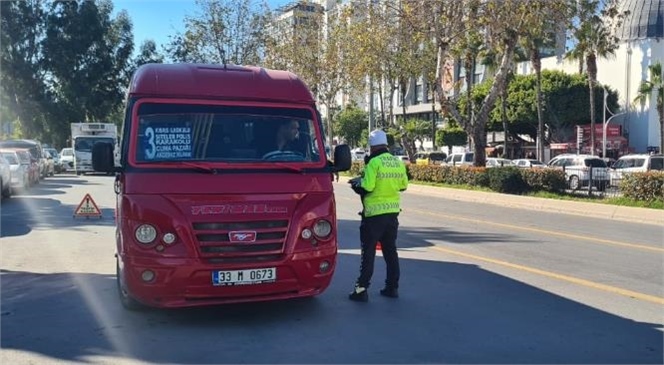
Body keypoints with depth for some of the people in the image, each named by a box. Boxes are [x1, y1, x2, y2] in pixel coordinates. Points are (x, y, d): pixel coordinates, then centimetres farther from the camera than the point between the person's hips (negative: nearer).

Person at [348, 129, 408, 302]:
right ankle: (392, 287, 20)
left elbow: (367, 187, -20)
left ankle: (361, 289, 2)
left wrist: (356, 183, 0)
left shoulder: (374, 162, -15)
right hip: (393, 212, 6)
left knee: (368, 252, 0)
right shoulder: (398, 163, 6)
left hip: (374, 213, -6)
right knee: (390, 250, 16)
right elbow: (403, 185, 13)